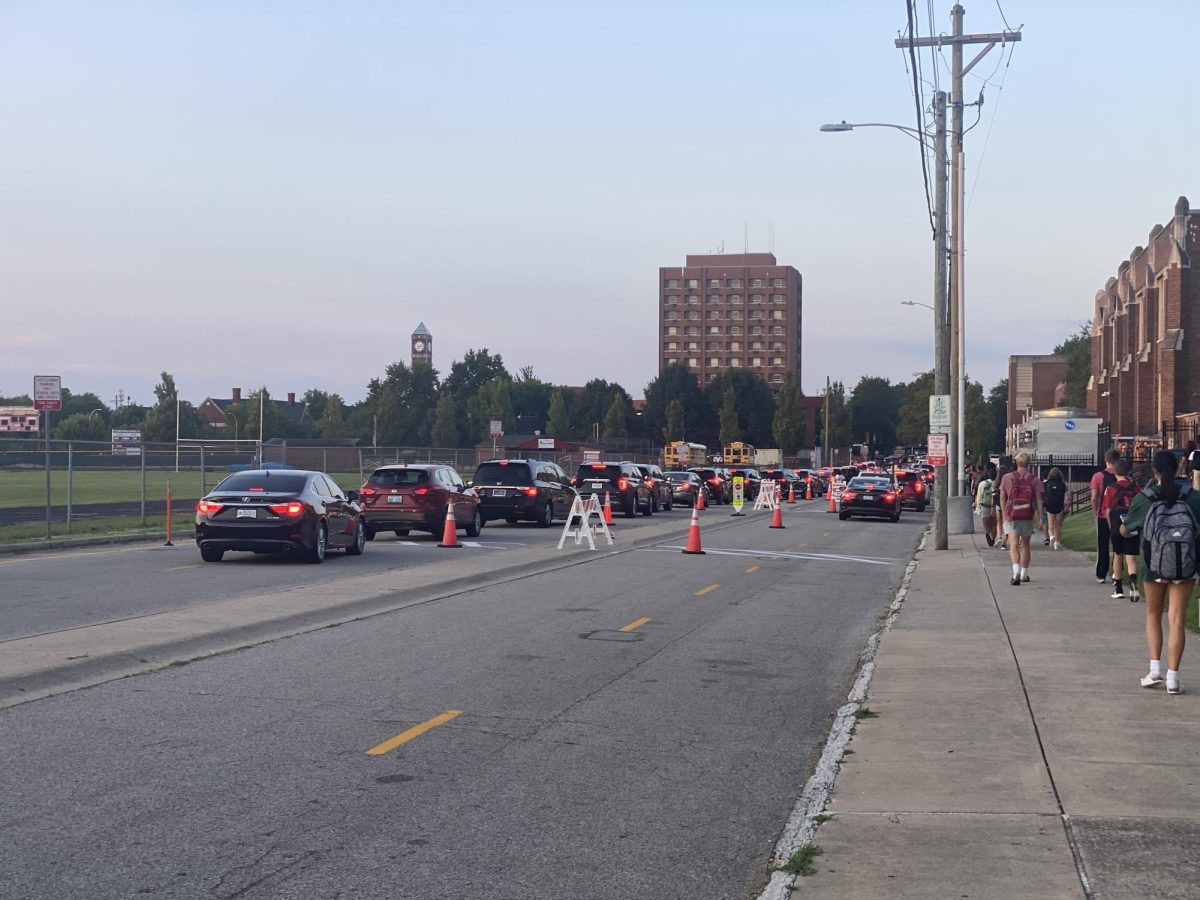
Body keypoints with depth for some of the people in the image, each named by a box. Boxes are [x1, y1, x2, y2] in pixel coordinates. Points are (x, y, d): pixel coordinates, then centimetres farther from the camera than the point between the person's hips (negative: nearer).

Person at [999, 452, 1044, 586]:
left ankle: (1016, 571, -32)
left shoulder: (1007, 478, 3)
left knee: (1013, 545, -10)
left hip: (1011, 516, -1)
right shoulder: (1035, 480, 2)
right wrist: (1040, 517, -3)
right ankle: (1024, 574, 25)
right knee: (1025, 545, 15)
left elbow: (1002, 498, 7)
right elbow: (1038, 499, -4)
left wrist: (1004, 514, 16)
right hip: (1028, 517, 1)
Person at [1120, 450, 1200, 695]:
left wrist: (1136, 529, 27)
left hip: (1154, 567, 0)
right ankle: (1172, 677, 1)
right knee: (1177, 620, 4)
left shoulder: (1144, 499, -6)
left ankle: (1155, 670, 8)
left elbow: (1124, 531, 5)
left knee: (1153, 617, 18)